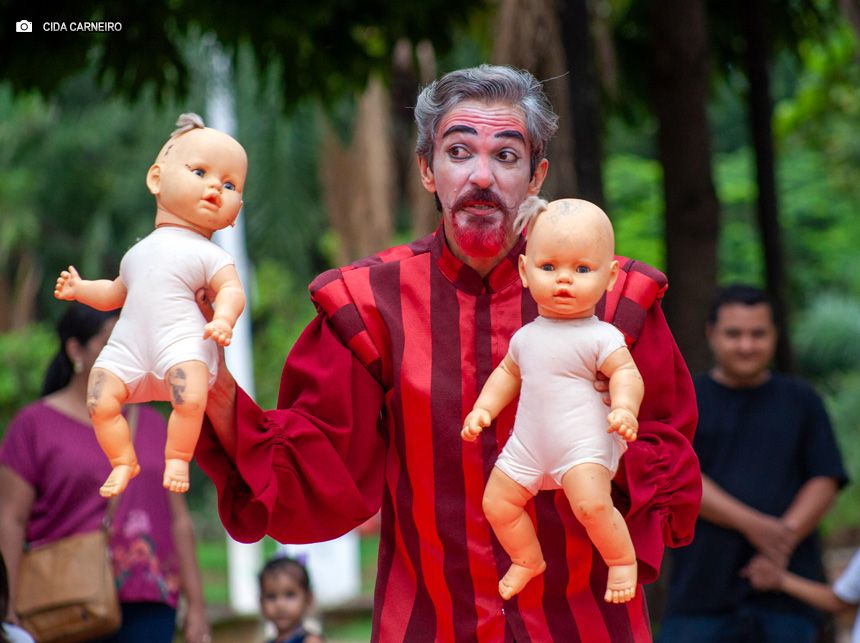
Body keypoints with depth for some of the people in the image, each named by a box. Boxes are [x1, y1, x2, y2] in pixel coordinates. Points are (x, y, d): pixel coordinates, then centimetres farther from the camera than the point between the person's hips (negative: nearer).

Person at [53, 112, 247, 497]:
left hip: (182, 341, -5)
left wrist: (224, 318, -27)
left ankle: (177, 458, -6)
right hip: (130, 346, 5)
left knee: (191, 398, -29)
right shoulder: (139, 252, 26)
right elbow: (116, 294, 39)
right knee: (100, 400, -12)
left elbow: (231, 289, -8)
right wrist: (80, 289, 28)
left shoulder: (209, 255, 8)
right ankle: (123, 461, 7)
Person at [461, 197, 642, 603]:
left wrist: (625, 408, -34)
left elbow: (626, 373, -16)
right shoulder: (527, 337, 10)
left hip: (584, 445, -7)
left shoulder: (600, 337, -9)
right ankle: (527, 560, 32)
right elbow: (508, 373, 24)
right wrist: (483, 409, 14)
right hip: (529, 444, 7)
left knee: (592, 504, -28)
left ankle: (622, 559, -3)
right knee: (497, 503, 8)